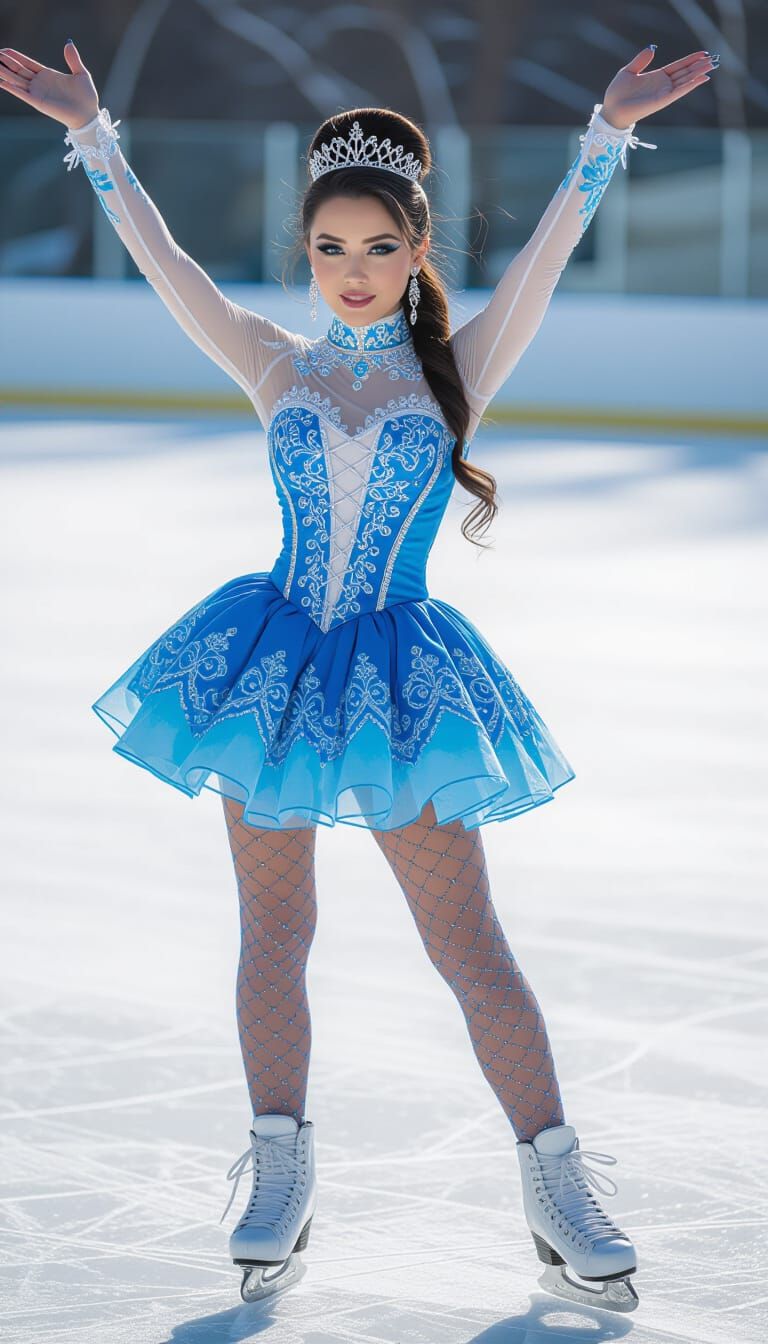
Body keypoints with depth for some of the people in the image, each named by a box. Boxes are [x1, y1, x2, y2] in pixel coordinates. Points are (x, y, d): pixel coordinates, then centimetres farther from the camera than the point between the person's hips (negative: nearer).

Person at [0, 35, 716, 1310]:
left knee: (471, 945, -2)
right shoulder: (278, 367, 6)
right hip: (275, 664, 2)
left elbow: (542, 258, -8)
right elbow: (163, 262, 3)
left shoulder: (456, 369, 2)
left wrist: (609, 136, -19)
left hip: (399, 678, -2)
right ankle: (281, 1171, 19)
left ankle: (558, 1184, 4)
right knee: (273, 931, 8)